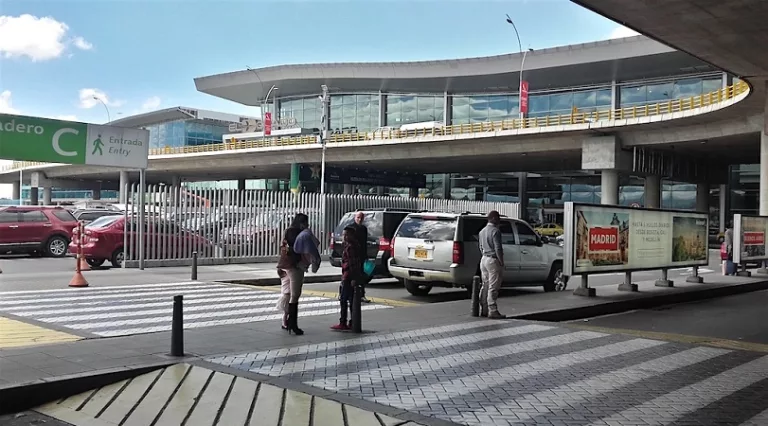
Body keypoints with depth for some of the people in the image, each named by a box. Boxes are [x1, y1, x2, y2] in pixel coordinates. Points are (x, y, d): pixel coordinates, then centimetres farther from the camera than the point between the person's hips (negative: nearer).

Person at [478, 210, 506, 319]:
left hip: (484, 260, 9)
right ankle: (492, 311, -7)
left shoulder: (482, 231, 14)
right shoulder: (495, 231, -14)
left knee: (485, 286, 13)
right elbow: (498, 249, -18)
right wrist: (502, 262, -13)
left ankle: (484, 310, 16)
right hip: (493, 260, -9)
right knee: (493, 288, -7)